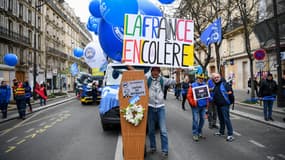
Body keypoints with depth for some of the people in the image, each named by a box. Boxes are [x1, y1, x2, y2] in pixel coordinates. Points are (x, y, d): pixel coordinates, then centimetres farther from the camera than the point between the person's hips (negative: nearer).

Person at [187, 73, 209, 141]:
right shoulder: (193, 86, -5)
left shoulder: (205, 85, 9)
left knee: (202, 119, 11)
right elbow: (189, 96, -8)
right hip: (196, 106, -5)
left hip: (203, 106, 5)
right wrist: (193, 103, -15)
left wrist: (207, 102, 9)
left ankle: (200, 133, 26)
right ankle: (195, 134, 6)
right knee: (195, 120, -5)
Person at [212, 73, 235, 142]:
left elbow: (230, 91, -13)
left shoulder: (224, 84, -10)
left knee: (226, 119, -10)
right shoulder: (215, 86, 15)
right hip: (218, 105, 8)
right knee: (221, 119, 18)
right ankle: (221, 132, 30)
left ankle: (230, 134, -5)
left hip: (224, 104, -8)